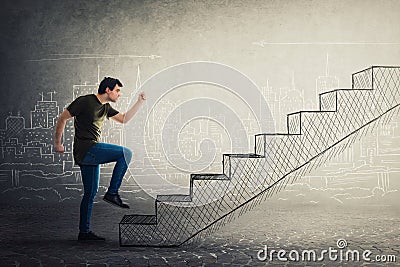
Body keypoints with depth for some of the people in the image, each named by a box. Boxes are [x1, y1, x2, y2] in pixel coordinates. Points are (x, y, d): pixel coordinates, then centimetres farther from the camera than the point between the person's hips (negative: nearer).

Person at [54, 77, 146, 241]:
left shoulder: (106, 107, 16)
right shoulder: (85, 101, -9)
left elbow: (124, 119, 23)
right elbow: (62, 118, -5)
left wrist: (140, 102, 15)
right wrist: (57, 143, -2)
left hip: (91, 153, 9)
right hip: (85, 149, -9)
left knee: (91, 192, 11)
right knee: (125, 153, -15)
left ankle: (84, 232, 19)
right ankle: (112, 193, -10)